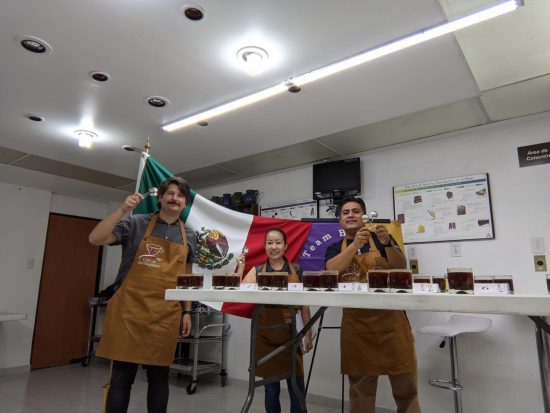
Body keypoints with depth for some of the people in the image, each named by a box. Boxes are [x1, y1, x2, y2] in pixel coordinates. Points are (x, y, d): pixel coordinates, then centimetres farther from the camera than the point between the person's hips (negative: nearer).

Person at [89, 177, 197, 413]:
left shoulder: (189, 238, 10)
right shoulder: (136, 224, 1)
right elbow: (96, 239, -7)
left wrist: (187, 312, 9)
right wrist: (122, 210, -17)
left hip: (165, 316, 3)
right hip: (129, 310, -2)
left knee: (159, 377, 12)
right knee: (121, 377, 5)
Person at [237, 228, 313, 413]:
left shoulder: (296, 270, 1)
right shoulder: (256, 271, 1)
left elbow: (304, 304, 5)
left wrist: (308, 334, 4)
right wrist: (240, 267, -15)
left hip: (290, 334, 0)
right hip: (265, 335, 0)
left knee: (297, 387, 6)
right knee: (271, 387, 12)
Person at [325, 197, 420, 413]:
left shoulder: (380, 238, 6)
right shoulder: (335, 248, 8)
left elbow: (401, 268, -3)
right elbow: (332, 270, -12)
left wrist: (387, 243, -19)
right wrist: (355, 244, -23)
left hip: (390, 317, -1)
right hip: (355, 322, 1)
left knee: (405, 383, 6)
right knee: (360, 386, 12)